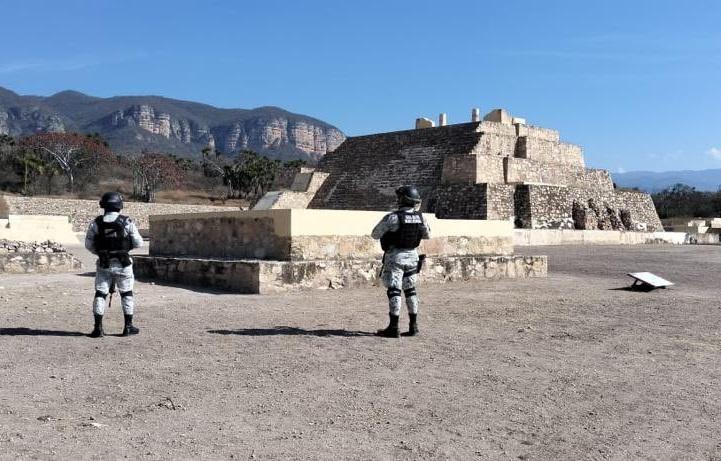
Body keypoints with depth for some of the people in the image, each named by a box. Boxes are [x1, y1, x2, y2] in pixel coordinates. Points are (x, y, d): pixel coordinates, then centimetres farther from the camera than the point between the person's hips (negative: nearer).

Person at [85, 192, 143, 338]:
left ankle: (98, 327, 7)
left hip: (104, 264, 1)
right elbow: (138, 243, -5)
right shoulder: (127, 222, -9)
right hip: (123, 265, -1)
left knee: (100, 294, 10)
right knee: (126, 294, 12)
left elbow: (89, 244, 0)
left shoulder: (96, 223, -5)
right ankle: (128, 326, 15)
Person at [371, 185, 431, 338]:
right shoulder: (420, 218, -1)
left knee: (394, 291, -2)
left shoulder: (392, 217, -17)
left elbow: (375, 234, -7)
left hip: (395, 257, -5)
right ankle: (413, 326, 17)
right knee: (410, 290, 14)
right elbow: (427, 235, 16)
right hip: (412, 256, 5)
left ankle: (393, 328, -3)